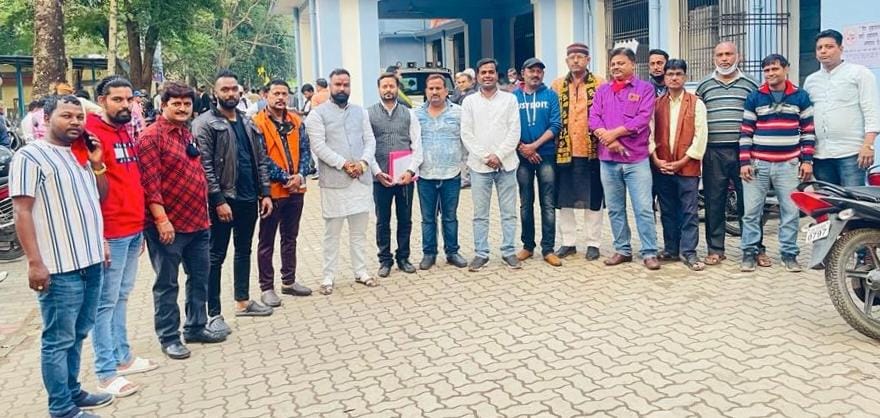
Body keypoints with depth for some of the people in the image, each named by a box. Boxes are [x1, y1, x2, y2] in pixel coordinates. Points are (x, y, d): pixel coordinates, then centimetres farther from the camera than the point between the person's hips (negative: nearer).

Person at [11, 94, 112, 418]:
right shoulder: (30, 156, -8)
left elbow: (100, 198, 22)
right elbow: (22, 212, -13)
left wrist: (97, 164, 6)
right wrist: (34, 262, -19)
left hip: (90, 261, 8)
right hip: (60, 267, -8)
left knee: (77, 334, 17)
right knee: (58, 339, 1)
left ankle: (73, 392, 31)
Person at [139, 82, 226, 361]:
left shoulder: (187, 134, 14)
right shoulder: (151, 136, -11)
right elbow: (150, 183, -17)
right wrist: (161, 219, -21)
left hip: (198, 222, 8)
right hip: (168, 225, -8)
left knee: (199, 278, 16)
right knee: (167, 284, 5)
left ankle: (195, 328, 30)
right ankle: (169, 338, 16)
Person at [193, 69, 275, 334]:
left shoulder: (248, 123, 13)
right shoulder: (205, 124, -8)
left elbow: (260, 160, 13)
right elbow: (205, 166, -14)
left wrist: (265, 193, 6)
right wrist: (219, 200, -19)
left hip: (249, 199, 7)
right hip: (223, 201, -7)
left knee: (244, 251, 16)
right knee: (216, 257, 1)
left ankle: (243, 301, 30)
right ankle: (214, 314, 7)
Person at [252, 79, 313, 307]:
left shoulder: (296, 121, 7)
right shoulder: (258, 123, -10)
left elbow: (304, 150, 6)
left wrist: (300, 175, -11)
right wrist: (285, 178, -16)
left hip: (296, 189, 6)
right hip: (272, 191, -6)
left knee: (290, 238, 16)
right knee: (267, 242, 5)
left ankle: (289, 281, 29)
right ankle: (267, 287, 14)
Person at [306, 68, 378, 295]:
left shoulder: (360, 112, 14)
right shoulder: (318, 113, 0)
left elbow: (370, 140, 8)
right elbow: (318, 145, -10)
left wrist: (363, 162, -11)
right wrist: (343, 164, -16)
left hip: (361, 179, 4)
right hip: (334, 181, -4)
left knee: (359, 230, 11)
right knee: (332, 232, 2)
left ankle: (360, 271, 22)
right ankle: (328, 276, 11)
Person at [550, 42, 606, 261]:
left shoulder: (599, 84, 1)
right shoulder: (557, 85, 8)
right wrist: (554, 144, 4)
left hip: (592, 151, -2)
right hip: (564, 151, 3)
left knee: (593, 199, 5)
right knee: (564, 199, 9)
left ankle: (593, 243, 16)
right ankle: (568, 241, 21)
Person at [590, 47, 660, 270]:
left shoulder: (645, 88, 3)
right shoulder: (602, 90, 14)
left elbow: (642, 119, -9)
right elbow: (593, 118, 2)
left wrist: (614, 132, -12)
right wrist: (608, 140, -13)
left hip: (636, 158, -4)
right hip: (608, 159, 4)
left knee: (643, 208, -5)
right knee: (615, 208, 9)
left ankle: (649, 253, 2)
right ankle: (622, 250, 19)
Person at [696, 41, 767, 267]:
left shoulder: (750, 85, 8)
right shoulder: (704, 86, 10)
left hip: (743, 151, -1)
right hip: (714, 153, 1)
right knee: (714, 202, 4)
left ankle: (756, 249, 11)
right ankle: (715, 249, 13)